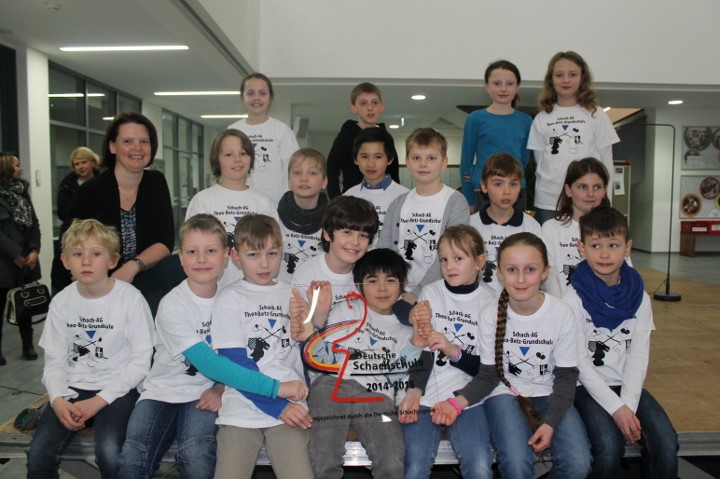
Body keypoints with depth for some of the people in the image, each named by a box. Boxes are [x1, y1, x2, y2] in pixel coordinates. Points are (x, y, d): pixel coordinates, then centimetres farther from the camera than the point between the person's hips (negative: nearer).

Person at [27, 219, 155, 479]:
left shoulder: (130, 298, -11)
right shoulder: (61, 302, 1)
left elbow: (140, 361, -10)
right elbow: (54, 361, 5)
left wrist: (99, 401, -15)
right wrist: (58, 400, -14)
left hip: (117, 389, -4)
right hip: (73, 389, 4)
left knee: (108, 451, -27)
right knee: (38, 454, -16)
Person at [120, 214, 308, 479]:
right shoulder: (172, 306, -16)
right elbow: (209, 363, -26)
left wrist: (221, 388, -16)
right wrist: (275, 387, -32)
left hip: (204, 393, 1)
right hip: (164, 389, -1)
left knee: (196, 453, -26)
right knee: (133, 457, -25)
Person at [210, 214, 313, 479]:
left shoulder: (292, 295, 9)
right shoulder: (229, 299, 1)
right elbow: (234, 363, -6)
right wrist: (277, 405, -10)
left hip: (290, 407, 2)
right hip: (242, 410, -1)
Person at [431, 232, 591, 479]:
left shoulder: (562, 313, -10)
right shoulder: (490, 315, -10)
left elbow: (566, 375, -3)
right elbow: (488, 375, -4)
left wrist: (551, 422, -16)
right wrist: (458, 402, -22)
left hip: (549, 394, 2)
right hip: (505, 394, -1)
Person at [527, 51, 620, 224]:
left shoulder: (596, 115, 4)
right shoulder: (541, 118, 8)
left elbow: (606, 161, 4)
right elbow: (540, 160, 9)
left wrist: (605, 202, 1)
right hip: (547, 202, 1)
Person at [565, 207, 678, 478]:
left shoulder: (639, 297, 3)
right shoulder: (575, 298, -9)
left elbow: (638, 357, -1)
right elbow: (580, 362, -11)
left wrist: (628, 405, -14)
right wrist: (616, 408, -17)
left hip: (628, 385, 4)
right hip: (589, 387, -3)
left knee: (667, 445, -18)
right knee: (610, 447, -25)